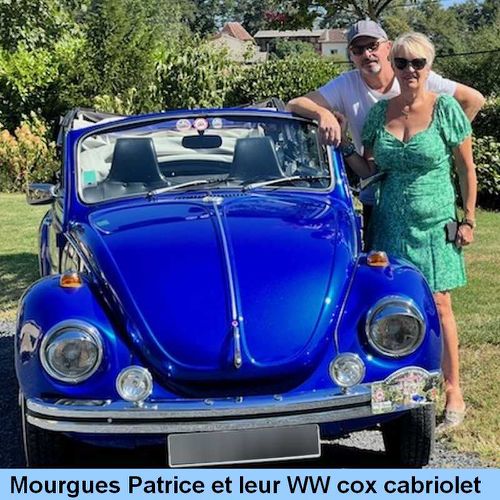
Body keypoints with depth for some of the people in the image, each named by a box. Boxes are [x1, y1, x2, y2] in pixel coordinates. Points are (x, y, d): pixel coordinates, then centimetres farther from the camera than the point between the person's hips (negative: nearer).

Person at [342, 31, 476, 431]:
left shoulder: (446, 108, -7)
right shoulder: (380, 112, 3)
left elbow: (467, 169, -1)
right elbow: (368, 170, 11)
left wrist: (469, 219, -2)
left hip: (434, 222, -3)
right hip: (390, 222, 3)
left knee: (438, 305, 0)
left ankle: (454, 393, 11)